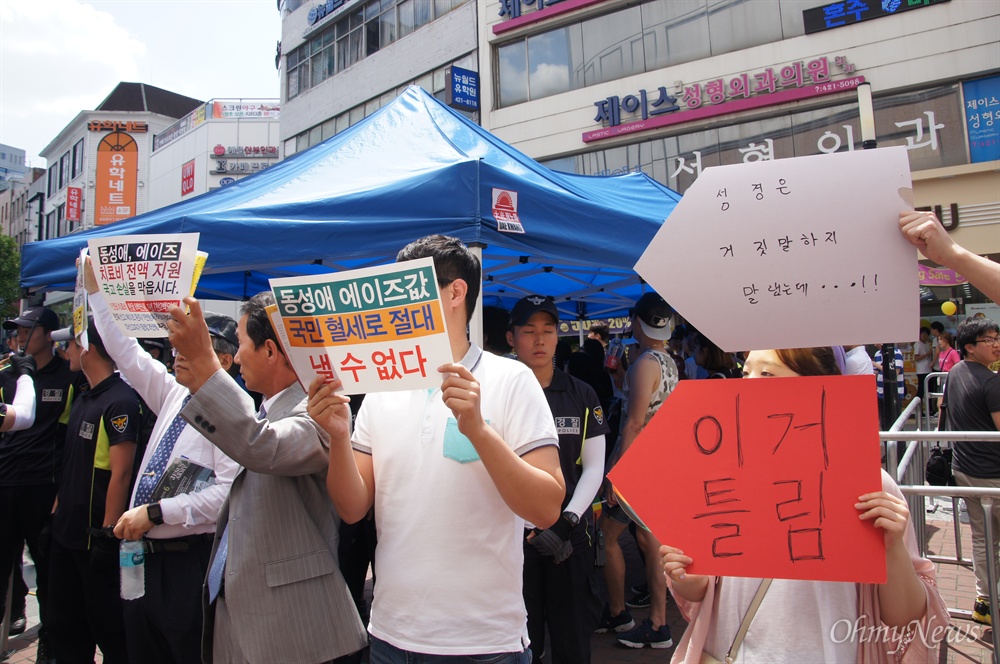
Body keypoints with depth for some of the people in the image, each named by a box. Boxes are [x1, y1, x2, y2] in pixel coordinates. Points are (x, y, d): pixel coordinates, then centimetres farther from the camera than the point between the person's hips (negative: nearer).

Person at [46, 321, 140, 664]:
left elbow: (121, 473, -20)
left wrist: (108, 532, -20)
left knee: (106, 624, 4)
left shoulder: (120, 401, -17)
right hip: (66, 531, 9)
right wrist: (57, 509, 14)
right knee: (66, 626, 18)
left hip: (96, 536, -9)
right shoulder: (83, 399, 11)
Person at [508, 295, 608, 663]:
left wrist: (568, 521, -10)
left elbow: (594, 468, 4)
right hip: (515, 535, -2)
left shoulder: (582, 395, 5)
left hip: (572, 535, 2)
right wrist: (532, 529, -14)